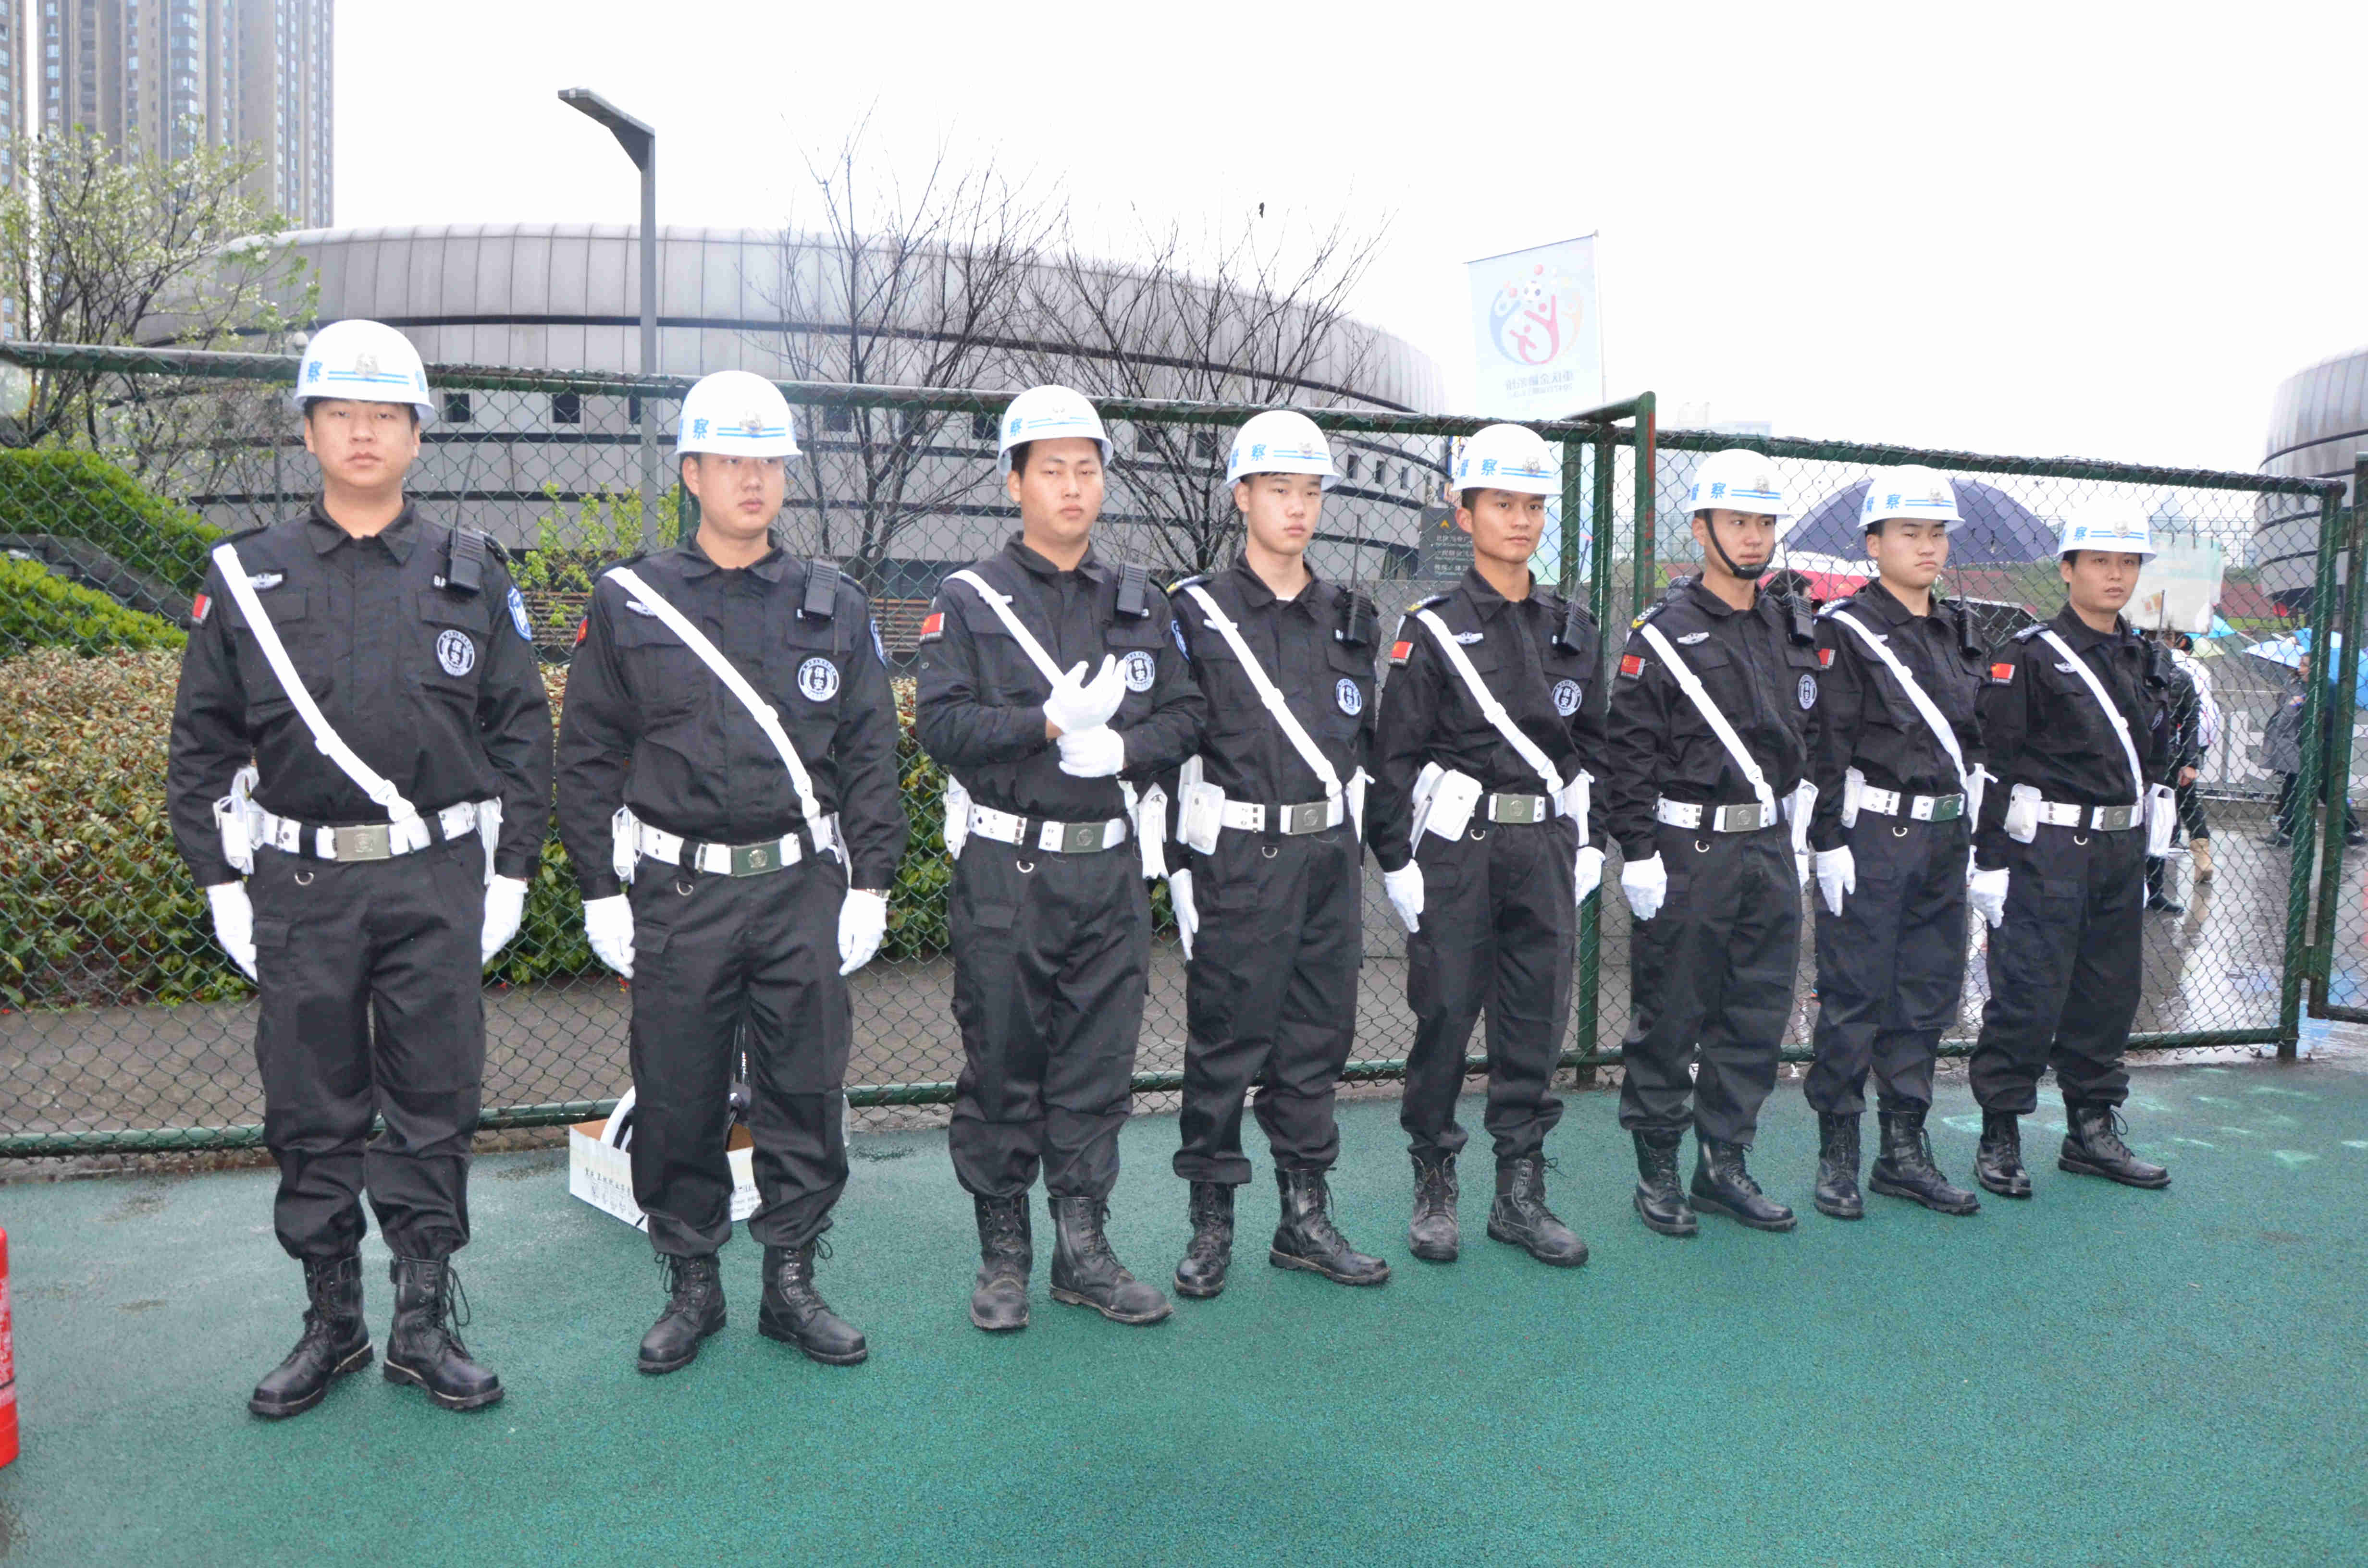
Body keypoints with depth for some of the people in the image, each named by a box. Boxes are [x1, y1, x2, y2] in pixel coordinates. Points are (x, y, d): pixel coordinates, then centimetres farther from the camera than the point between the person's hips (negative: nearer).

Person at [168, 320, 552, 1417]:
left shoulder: (473, 576, 6)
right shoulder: (246, 577, 7)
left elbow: (523, 732, 6)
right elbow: (203, 744, 9)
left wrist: (509, 872, 1)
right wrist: (222, 882, 3)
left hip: (439, 883, 0)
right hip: (299, 885, 1)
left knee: (434, 1108, 5)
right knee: (312, 1115, 9)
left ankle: (426, 1324, 19)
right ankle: (331, 1324, 24)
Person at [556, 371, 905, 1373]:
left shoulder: (835, 608, 7)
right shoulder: (628, 604, 4)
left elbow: (870, 758, 7)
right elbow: (589, 757, 5)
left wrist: (870, 886, 2)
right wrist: (602, 893, 0)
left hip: (804, 890, 1)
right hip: (678, 895, -1)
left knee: (805, 1093, 6)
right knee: (678, 1102, 7)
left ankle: (791, 1282, 23)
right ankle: (690, 1285, 25)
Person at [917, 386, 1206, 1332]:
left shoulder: (1140, 603, 13)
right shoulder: (969, 602, 1)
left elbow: (1186, 718, 7)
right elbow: (941, 724, -10)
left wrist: (1120, 745, -11)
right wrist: (1049, 723, -18)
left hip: (1112, 870, 3)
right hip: (1005, 871, -3)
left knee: (1098, 1068, 9)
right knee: (1002, 1068, 5)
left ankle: (1084, 1252, 22)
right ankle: (1003, 1257, 21)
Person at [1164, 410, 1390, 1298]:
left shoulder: (1348, 618, 12)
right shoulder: (1197, 613, -3)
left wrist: (1356, 847, 14)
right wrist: (1179, 863, -9)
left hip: (1330, 857, 5)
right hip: (1238, 856, -5)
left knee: (1318, 1039, 10)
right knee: (1226, 1040, 1)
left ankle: (1306, 1220, 23)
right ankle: (1211, 1225, 16)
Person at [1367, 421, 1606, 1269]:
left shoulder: (1572, 628, 12)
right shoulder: (1432, 629, -2)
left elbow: (1592, 746, 17)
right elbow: (1395, 755, -4)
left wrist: (1590, 843, 11)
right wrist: (1397, 860, -8)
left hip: (1546, 849, 4)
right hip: (1457, 848, -4)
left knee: (1537, 1019, 7)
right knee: (1445, 1014, 1)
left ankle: (1521, 1194, 20)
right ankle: (1434, 1188, 18)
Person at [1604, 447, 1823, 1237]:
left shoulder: (1792, 630, 12)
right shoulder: (1664, 633, -7)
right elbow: (1628, 752, -11)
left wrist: (1796, 823, 16)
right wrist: (1639, 852, -14)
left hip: (1770, 847, 6)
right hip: (1688, 851, -6)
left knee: (1758, 1014, 10)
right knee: (1669, 1015, 2)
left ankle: (1724, 1163, 24)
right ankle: (1657, 1170, 16)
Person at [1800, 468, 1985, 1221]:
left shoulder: (1958, 631, 15)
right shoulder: (1846, 629, -6)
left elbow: (1975, 739, 20)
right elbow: (1826, 744, -12)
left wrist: (1976, 838, 17)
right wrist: (1830, 841, -16)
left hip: (1944, 837, 7)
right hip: (1872, 836, -7)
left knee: (1929, 992, 11)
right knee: (1854, 995, -2)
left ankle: (1905, 1151, 22)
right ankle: (1837, 1156, 10)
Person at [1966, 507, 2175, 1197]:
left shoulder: (2146, 661, 14)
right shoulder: (2029, 655, -8)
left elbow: (2154, 763, 21)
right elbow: (1995, 760, -12)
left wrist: (2140, 857, 18)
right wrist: (1991, 860, -15)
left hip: (2121, 851, 7)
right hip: (2047, 852, -7)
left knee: (2110, 994, 12)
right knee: (2028, 997, -5)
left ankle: (2093, 1129, 25)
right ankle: (1999, 1137, 6)